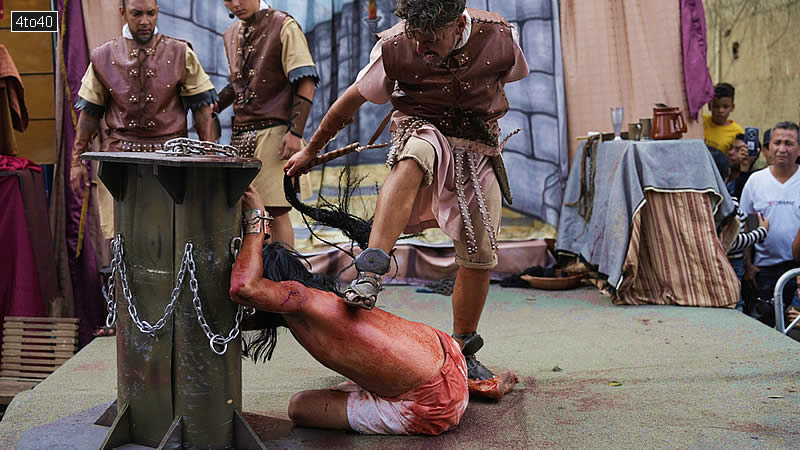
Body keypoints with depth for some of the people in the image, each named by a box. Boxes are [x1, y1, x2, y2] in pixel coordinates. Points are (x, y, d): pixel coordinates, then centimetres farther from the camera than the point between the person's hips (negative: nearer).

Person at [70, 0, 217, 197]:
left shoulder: (180, 54, 5)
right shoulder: (103, 57, 9)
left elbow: (202, 109, 4)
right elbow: (89, 112, 13)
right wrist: (76, 161, 9)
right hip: (119, 154, 1)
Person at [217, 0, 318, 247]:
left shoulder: (284, 26, -2)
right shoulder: (230, 35, 18)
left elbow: (306, 84, -8)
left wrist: (295, 132, -16)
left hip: (273, 130, -6)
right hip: (240, 133, 7)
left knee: (275, 210, -9)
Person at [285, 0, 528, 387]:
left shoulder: (499, 37, -14)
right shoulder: (395, 47, -17)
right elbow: (352, 99, -5)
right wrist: (311, 150, 4)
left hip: (478, 150, 3)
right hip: (421, 130, -2)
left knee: (479, 254, -2)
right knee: (413, 158, -41)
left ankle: (462, 351, 16)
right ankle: (369, 273, -48)